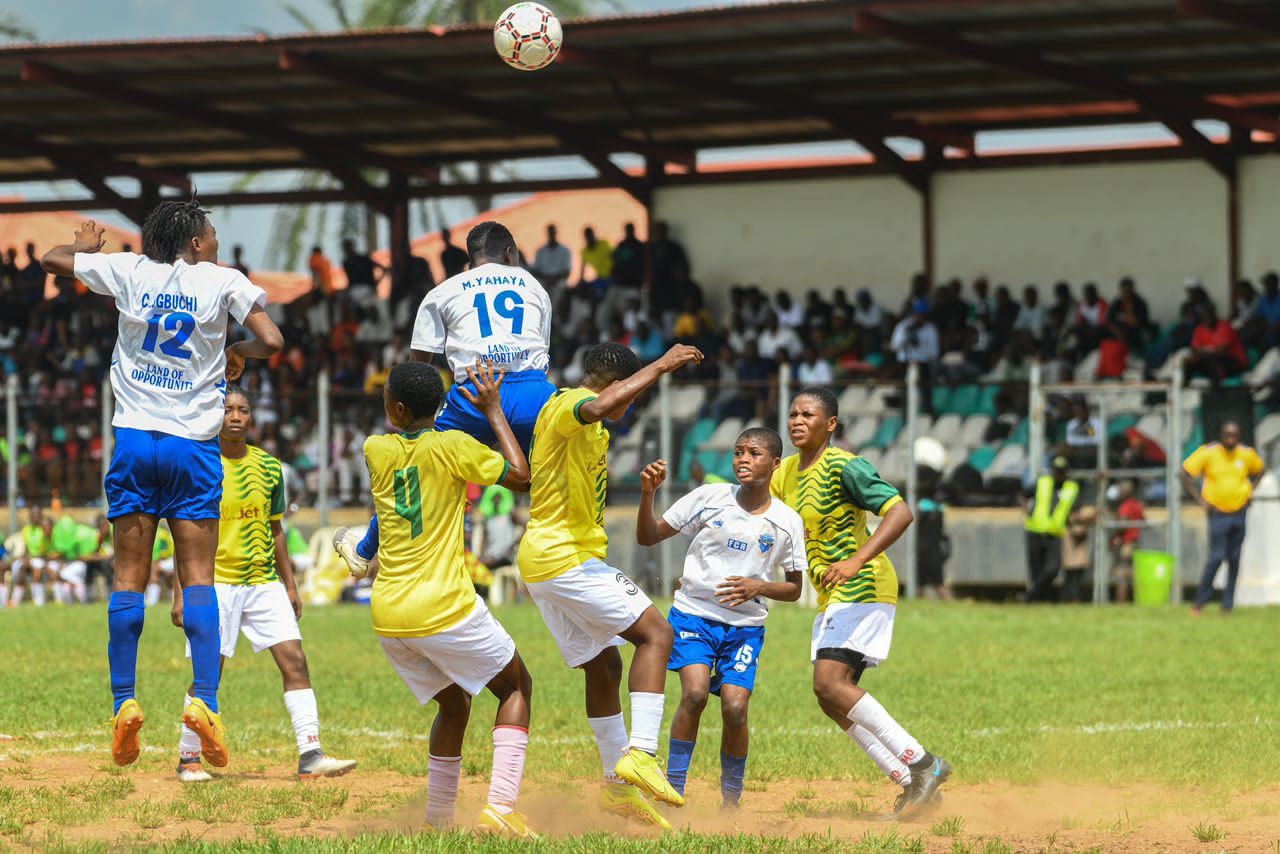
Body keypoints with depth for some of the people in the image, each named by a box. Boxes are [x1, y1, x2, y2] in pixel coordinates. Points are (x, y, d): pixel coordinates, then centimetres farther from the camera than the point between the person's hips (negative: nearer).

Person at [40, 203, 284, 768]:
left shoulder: (131, 271, 4)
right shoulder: (223, 281, -2)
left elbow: (52, 259, 14)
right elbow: (271, 342, -10)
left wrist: (87, 246, 35)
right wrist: (239, 354, 11)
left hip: (134, 440, 2)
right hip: (193, 445, -2)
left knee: (129, 577, 5)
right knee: (198, 577, 0)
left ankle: (124, 701, -3)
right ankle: (203, 699, -14)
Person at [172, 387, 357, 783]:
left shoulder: (268, 465, 9)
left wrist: (290, 585, 14)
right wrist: (181, 594, -8)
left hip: (264, 582, 4)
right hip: (216, 582, -4)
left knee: (295, 661, -8)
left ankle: (310, 755, -10)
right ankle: (189, 757, 13)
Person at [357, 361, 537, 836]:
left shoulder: (376, 451, 5)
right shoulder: (452, 447, -9)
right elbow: (520, 476, -3)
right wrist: (493, 411, 4)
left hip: (388, 616, 5)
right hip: (444, 609, -5)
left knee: (453, 703, 25)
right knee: (517, 686, 13)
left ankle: (437, 817, 22)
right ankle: (499, 807, -5)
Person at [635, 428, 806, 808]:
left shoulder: (787, 522, -1)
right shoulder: (709, 498, -3)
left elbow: (793, 589, 7)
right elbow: (648, 537, 1)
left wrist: (759, 587, -14)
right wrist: (647, 494, -17)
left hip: (746, 624, 1)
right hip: (694, 612, -1)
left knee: (735, 707, -14)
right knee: (695, 693, -23)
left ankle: (732, 798, 8)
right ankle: (673, 790, -11)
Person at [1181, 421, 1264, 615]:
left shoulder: (1247, 454, 0)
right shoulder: (1208, 452, -11)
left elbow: (1260, 469, 21)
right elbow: (1185, 474, -7)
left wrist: (1249, 491, 9)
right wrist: (1200, 499, -9)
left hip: (1239, 511, 4)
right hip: (1218, 513, -4)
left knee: (1234, 559, 5)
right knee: (1216, 557, -11)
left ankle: (1228, 604, 13)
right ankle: (1199, 602, -2)